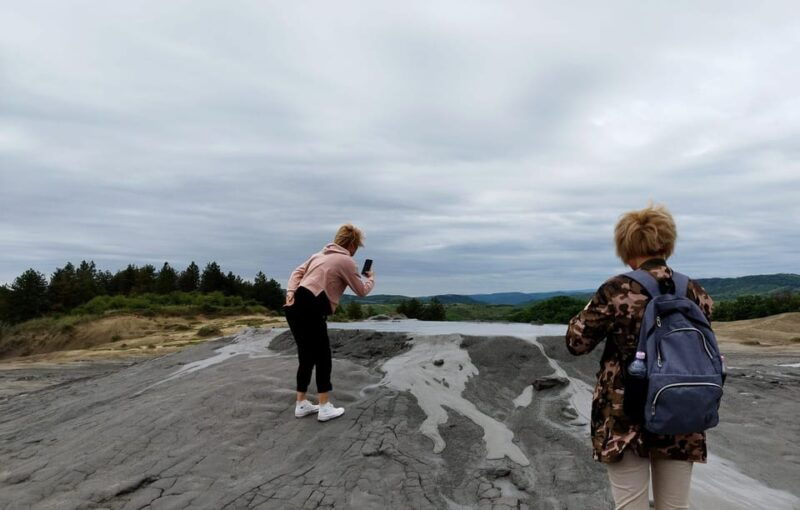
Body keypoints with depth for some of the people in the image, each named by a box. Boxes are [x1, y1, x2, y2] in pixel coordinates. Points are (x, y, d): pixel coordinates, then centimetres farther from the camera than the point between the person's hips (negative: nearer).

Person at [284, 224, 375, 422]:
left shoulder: (320, 254, 23)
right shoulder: (346, 261, 0)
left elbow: (297, 272, 15)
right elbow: (362, 291, 9)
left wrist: (290, 292, 2)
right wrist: (371, 278, 28)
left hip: (295, 306, 9)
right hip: (310, 310, -9)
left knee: (306, 357, 17)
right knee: (322, 358, 3)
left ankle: (301, 404, 25)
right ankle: (325, 408, 8)